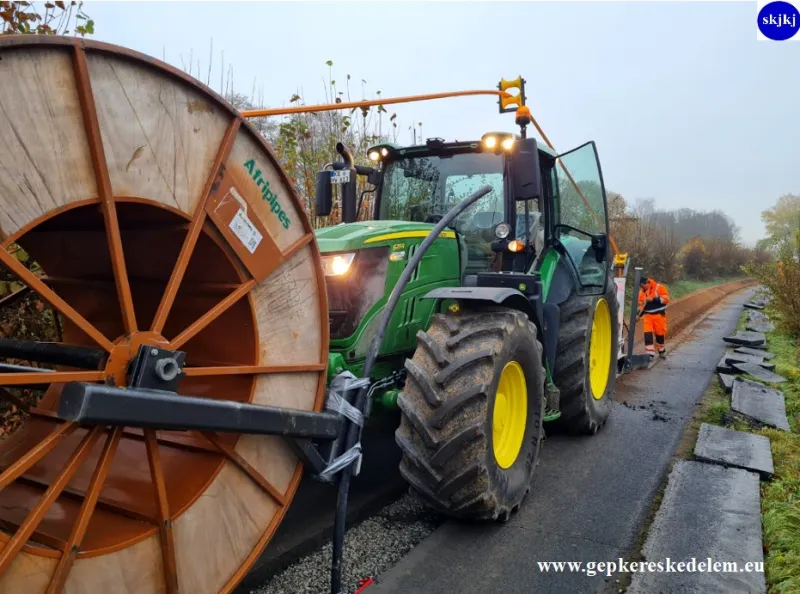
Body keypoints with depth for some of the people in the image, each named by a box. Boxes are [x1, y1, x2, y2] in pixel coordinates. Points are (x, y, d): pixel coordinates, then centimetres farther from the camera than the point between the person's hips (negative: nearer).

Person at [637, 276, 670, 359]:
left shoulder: (659, 288, -11)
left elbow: (666, 298, -15)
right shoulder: (641, 292, 3)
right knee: (647, 334, -10)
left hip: (659, 315, -3)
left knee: (660, 333, 10)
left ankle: (662, 351, 33)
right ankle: (650, 353, -6)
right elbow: (641, 304, 9)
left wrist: (653, 299, -24)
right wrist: (639, 314, -5)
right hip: (648, 316, 3)